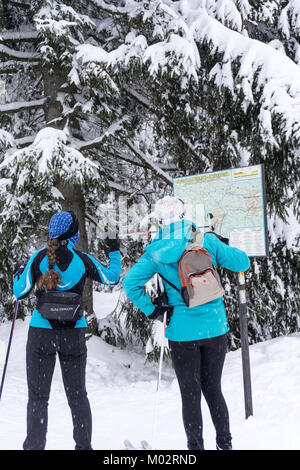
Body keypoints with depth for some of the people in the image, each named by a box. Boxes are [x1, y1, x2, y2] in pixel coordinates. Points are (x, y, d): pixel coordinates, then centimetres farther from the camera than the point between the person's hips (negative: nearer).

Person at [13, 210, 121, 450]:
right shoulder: (82, 259, -4)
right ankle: (84, 444, 22)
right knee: (77, 394, 16)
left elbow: (20, 292, -1)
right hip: (74, 334, 1)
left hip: (41, 333, -1)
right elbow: (112, 278, 10)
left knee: (38, 396, 7)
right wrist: (115, 252, 25)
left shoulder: (39, 257, -6)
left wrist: (18, 275, 20)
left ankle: (34, 445, 5)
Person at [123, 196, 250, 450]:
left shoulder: (157, 252, -6)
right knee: (213, 389, 18)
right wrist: (225, 247, 19)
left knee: (190, 395, 9)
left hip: (182, 332, -2)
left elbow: (130, 283, -11)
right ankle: (225, 443, 26)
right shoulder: (207, 241, -4)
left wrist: (151, 309, -1)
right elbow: (242, 263, 1)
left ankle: (196, 446, 14)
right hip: (215, 327, 2)